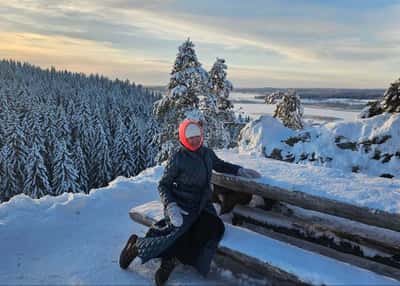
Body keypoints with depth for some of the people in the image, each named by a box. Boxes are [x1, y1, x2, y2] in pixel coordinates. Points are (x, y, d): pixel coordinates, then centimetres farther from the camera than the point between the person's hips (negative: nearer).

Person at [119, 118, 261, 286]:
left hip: (202, 204, 5)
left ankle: (171, 260, -16)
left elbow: (219, 165, 30)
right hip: (182, 204, -5)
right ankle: (137, 245, -5)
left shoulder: (208, 153, 8)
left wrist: (239, 170, 20)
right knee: (178, 233, -31)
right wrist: (171, 206, -21)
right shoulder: (177, 159, -8)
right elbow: (163, 185, -5)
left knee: (215, 229, -24)